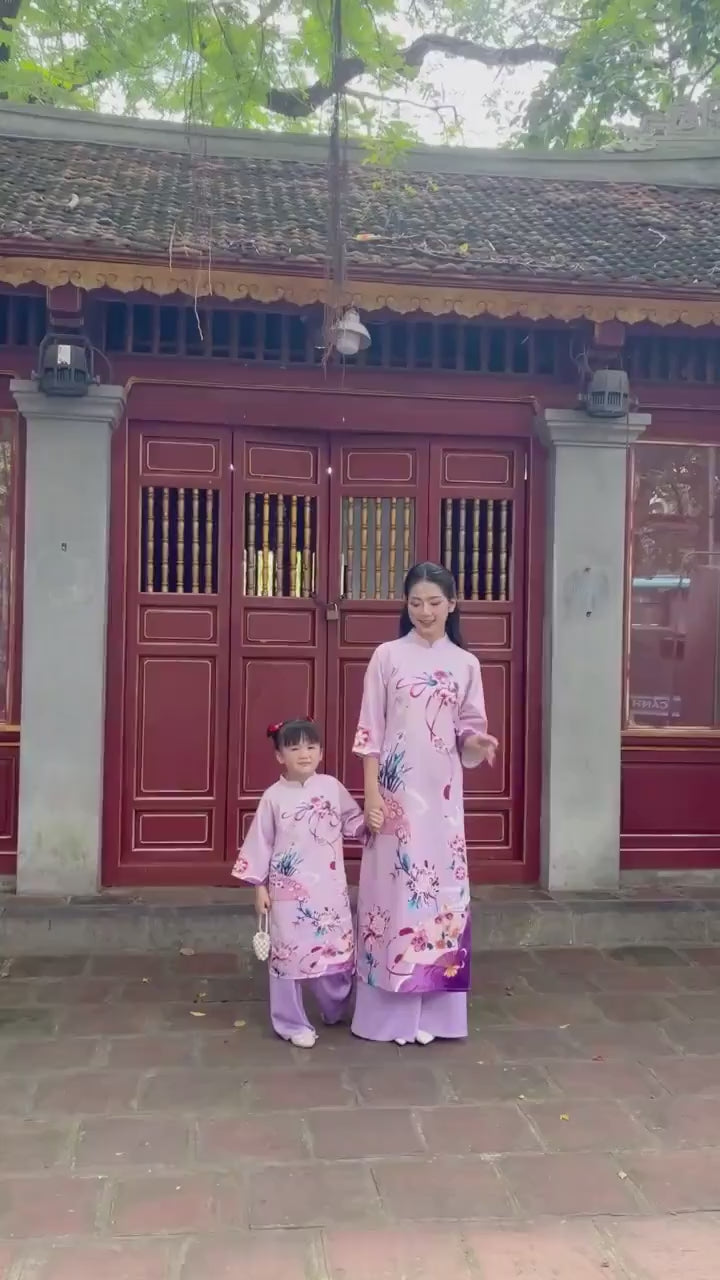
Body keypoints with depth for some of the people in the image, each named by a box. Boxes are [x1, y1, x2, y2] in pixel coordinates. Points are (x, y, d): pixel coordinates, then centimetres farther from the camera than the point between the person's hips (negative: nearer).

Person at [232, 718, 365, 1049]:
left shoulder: (331, 787, 0)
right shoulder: (274, 796, -5)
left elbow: (353, 821, 12)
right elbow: (260, 842, -2)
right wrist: (260, 886, -3)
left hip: (330, 888, 2)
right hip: (289, 890, -2)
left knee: (336, 949, 13)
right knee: (289, 953, 1)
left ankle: (336, 1010, 37)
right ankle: (292, 1024, 17)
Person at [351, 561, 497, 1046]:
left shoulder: (465, 663, 6)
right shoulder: (387, 656, -1)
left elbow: (468, 729, 10)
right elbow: (370, 731, -3)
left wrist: (476, 743, -14)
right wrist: (372, 793, -9)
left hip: (442, 793, 3)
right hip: (396, 791, -2)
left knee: (441, 888, 6)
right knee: (393, 886, 1)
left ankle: (433, 1010, 18)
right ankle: (389, 1010, 13)